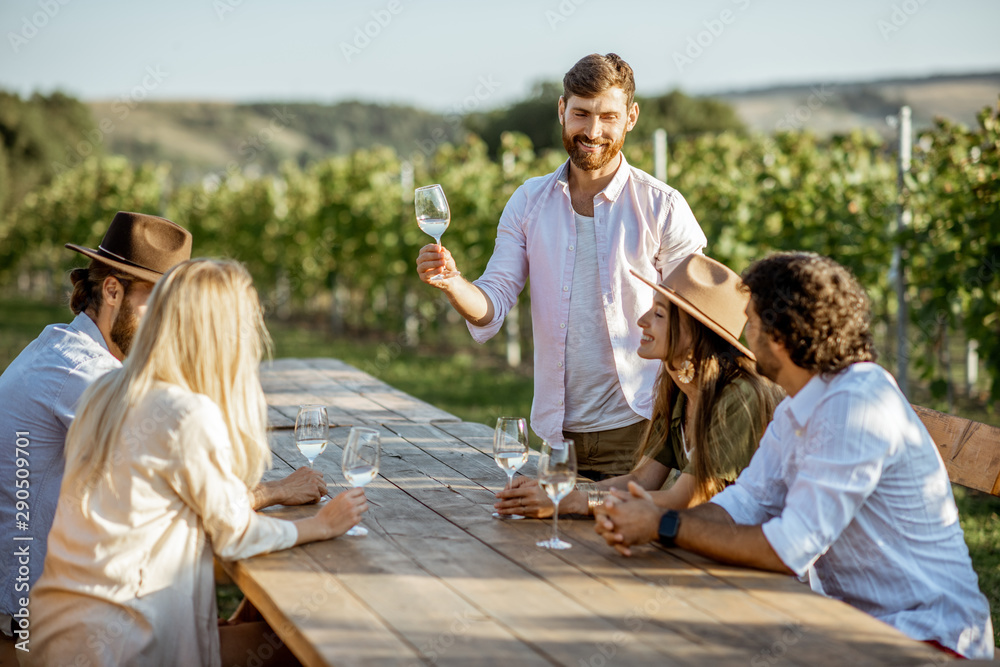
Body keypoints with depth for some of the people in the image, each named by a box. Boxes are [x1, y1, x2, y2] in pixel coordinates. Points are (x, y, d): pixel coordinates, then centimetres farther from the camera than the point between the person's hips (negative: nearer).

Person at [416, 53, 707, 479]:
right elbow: (492, 309, 4)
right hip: (555, 429, 3)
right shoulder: (529, 202, 8)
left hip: (636, 432, -3)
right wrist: (451, 282, -18)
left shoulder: (662, 207, -3)